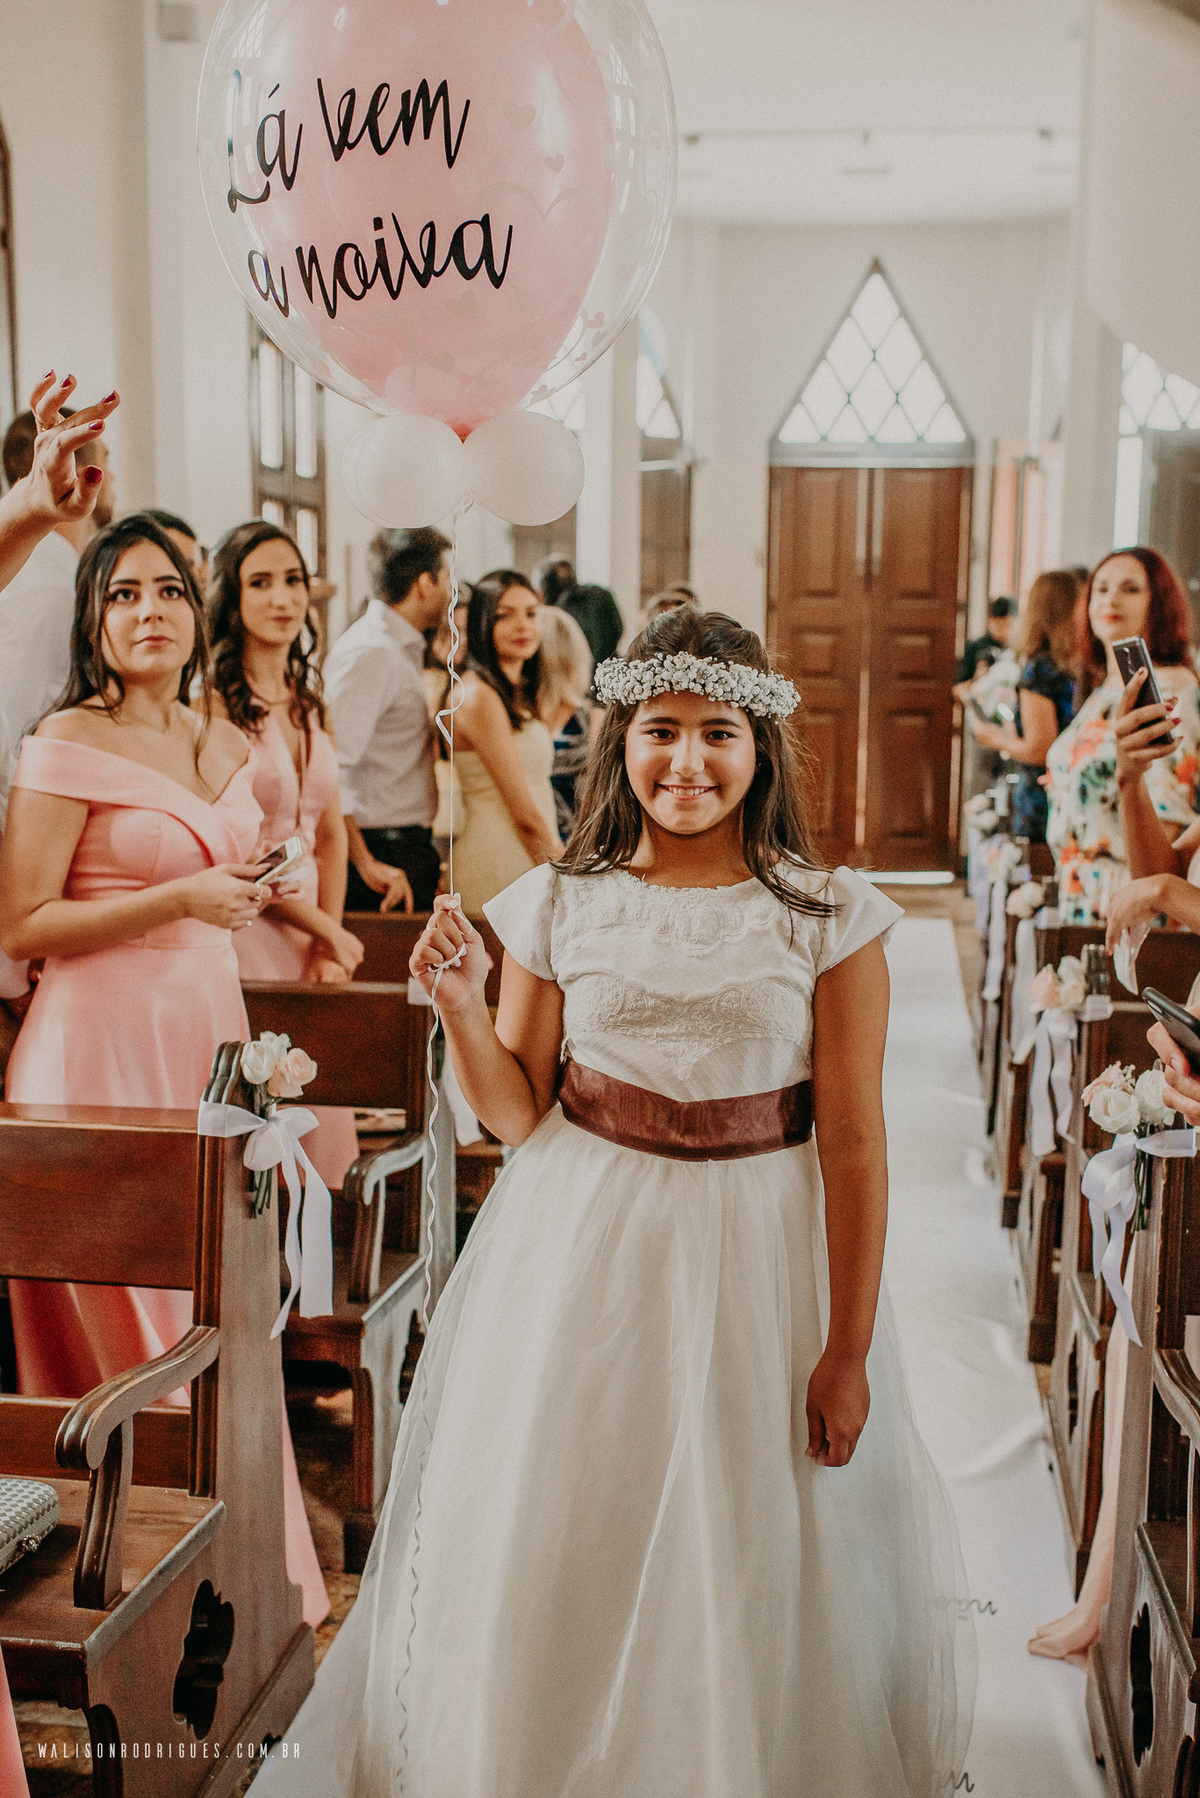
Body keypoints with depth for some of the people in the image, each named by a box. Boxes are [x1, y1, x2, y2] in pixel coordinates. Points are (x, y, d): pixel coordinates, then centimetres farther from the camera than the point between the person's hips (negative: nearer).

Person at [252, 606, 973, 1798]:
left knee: (759, 1571, 12)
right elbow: (519, 1115, 3)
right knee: (563, 1559, 13)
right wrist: (459, 1004, -15)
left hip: (762, 1258, -1)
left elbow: (854, 1143, -6)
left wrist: (848, 1351, -7)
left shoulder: (829, 916, -6)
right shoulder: (559, 906, -2)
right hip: (583, 1256, 2)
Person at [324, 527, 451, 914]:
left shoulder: (403, 650, 17)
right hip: (386, 854, -9)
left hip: (407, 848, 9)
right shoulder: (371, 653, -15)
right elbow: (328, 768, -24)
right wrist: (366, 865, -25)